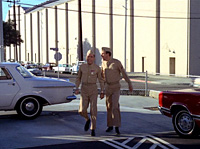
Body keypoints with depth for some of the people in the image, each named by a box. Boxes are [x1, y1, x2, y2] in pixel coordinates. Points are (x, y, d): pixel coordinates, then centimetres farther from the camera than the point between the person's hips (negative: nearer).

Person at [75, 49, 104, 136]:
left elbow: (101, 80, 6)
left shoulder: (97, 68, 0)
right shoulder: (82, 67, 5)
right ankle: (87, 119, 25)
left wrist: (102, 92, 1)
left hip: (93, 90, -2)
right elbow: (78, 78, 14)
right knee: (82, 111, -8)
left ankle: (93, 129, 3)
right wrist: (77, 89, 2)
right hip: (84, 90, 2)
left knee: (93, 110, -10)